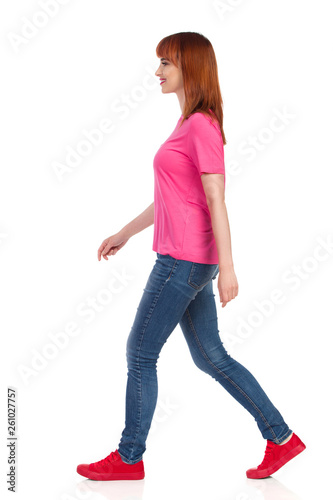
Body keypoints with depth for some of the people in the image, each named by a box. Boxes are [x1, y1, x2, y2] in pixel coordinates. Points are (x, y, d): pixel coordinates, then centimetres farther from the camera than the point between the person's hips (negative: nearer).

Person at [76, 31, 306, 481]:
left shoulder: (202, 125, -13)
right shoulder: (188, 125, 16)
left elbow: (216, 200, -18)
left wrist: (227, 267, -19)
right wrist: (125, 234, 25)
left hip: (184, 260, -10)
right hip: (185, 260, 10)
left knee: (140, 354, 2)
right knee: (211, 358, 14)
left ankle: (129, 458, 17)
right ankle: (281, 438, 22)